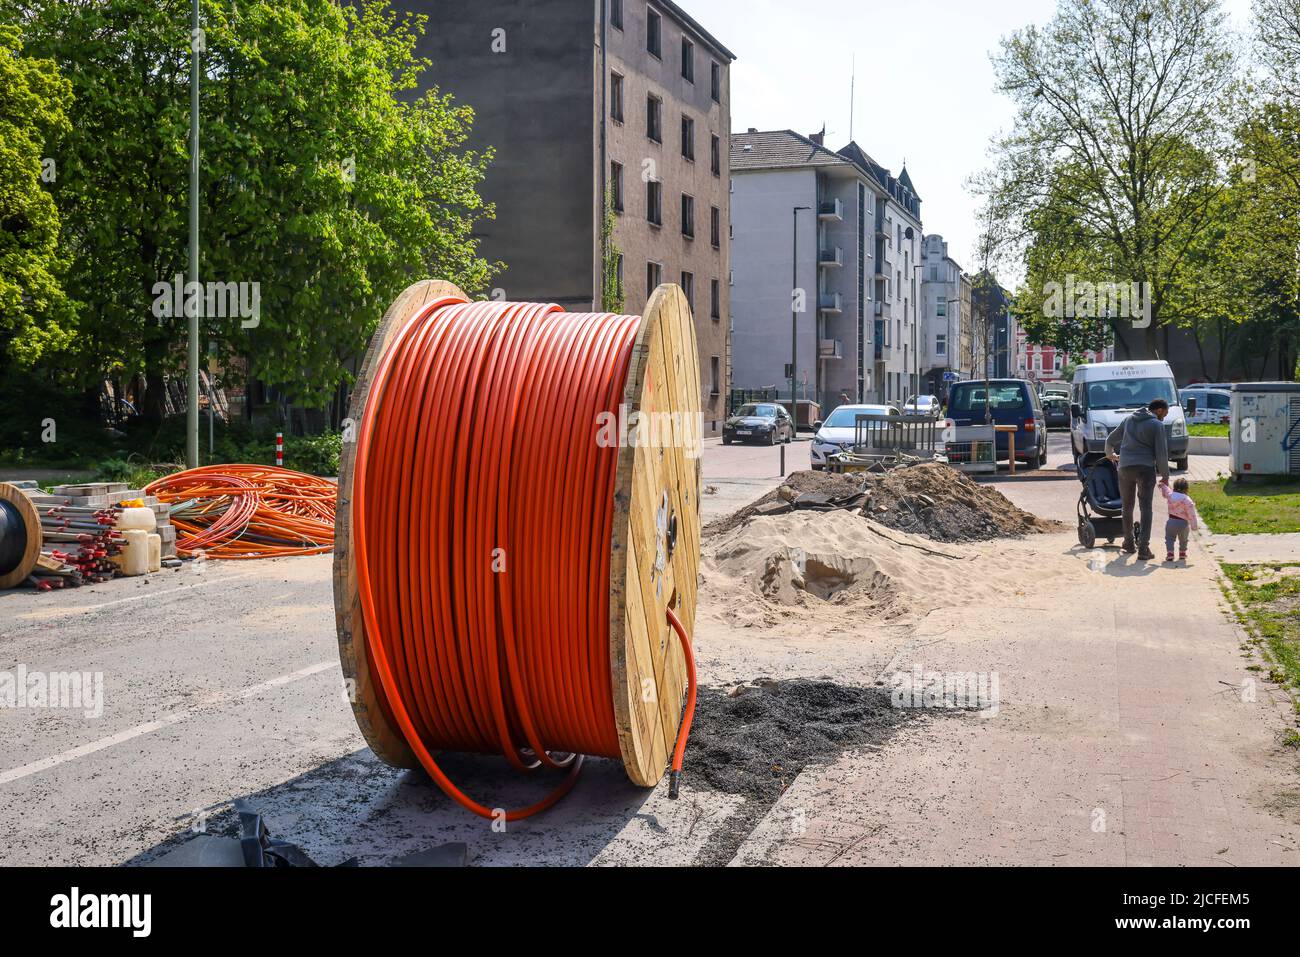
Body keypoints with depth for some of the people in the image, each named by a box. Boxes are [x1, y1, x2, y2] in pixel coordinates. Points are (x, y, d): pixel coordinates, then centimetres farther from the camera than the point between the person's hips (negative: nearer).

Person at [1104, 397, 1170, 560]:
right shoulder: (1157, 425, -1)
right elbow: (1161, 453, -4)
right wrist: (1165, 476, 5)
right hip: (1145, 468, -5)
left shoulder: (1129, 420, 16)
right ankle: (1143, 548, -11)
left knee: (1127, 507, 16)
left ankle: (1129, 544, 24)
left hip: (1125, 467, 5)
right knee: (1145, 508, -4)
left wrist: (1110, 454, 46)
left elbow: (1110, 440, 26)